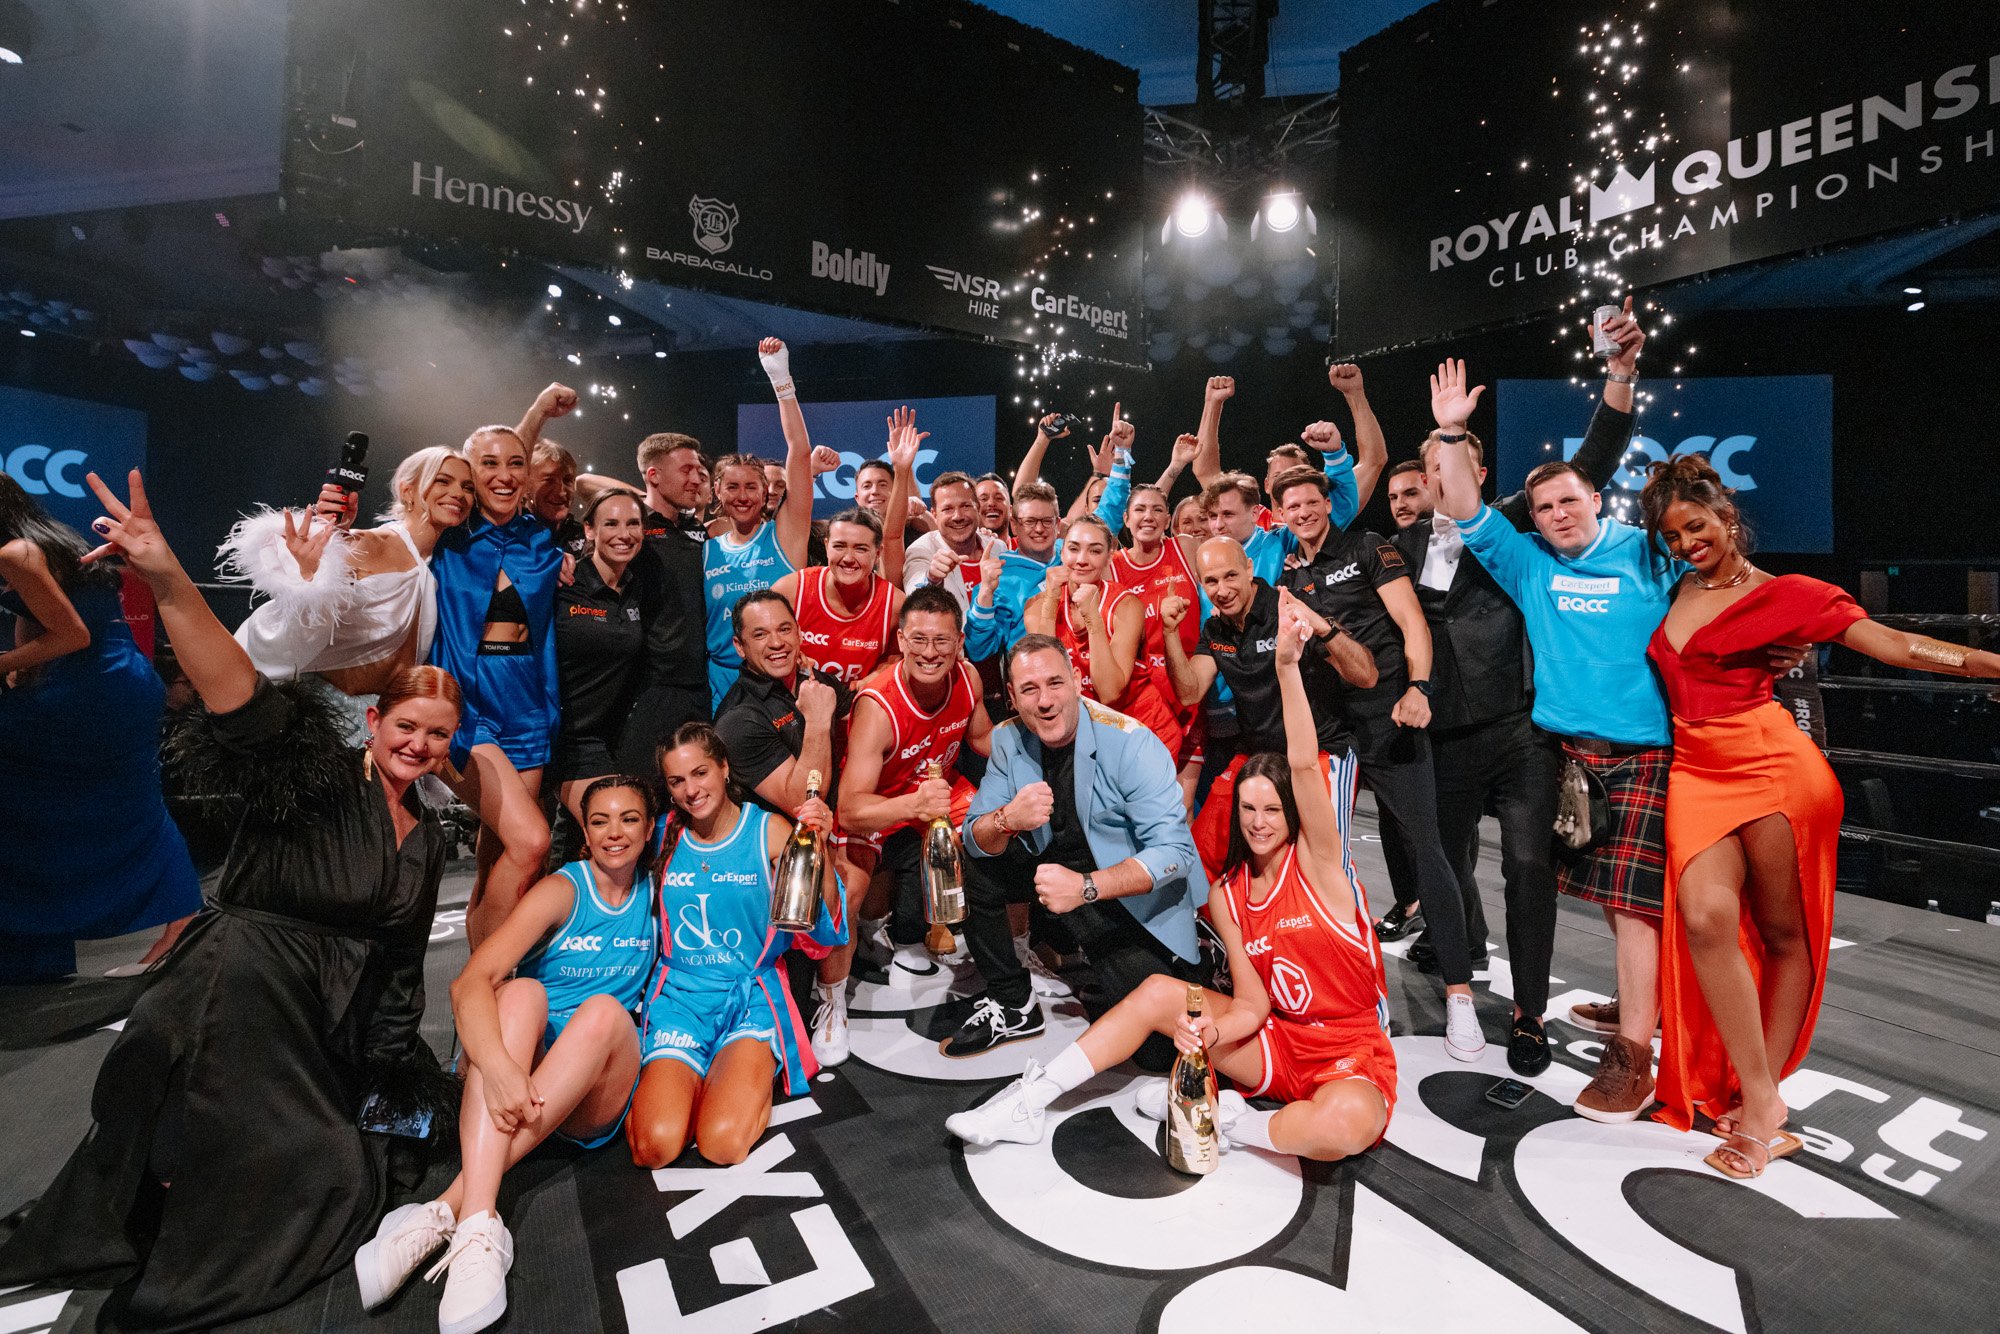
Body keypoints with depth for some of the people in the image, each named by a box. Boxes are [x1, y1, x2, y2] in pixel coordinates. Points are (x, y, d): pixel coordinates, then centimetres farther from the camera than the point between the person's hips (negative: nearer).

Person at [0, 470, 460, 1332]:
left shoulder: (426, 834, 9)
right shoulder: (317, 777, -11)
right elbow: (241, 699, -31)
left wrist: (404, 1061, 18)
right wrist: (169, 583, -47)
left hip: (336, 1026, 7)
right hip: (243, 995, -7)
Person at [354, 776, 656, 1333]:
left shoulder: (655, 892, 7)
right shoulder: (563, 890, -4)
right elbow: (471, 982, -18)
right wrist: (497, 1065, -35)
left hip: (597, 1095, 2)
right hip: (521, 1084, -1)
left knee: (604, 1010, -30)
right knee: (521, 992, -31)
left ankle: (449, 1206, -32)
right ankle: (479, 1225, -45)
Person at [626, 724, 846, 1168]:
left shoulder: (770, 831, -3)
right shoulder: (662, 835, 4)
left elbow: (823, 934, -9)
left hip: (751, 994, -1)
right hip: (679, 996, 2)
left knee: (723, 1145, -21)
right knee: (654, 1147, -20)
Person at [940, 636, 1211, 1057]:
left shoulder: (1132, 743, -23)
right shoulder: (1009, 739, -7)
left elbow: (1175, 851, -27)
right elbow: (974, 839, -6)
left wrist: (1086, 886, -41)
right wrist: (1008, 820, -31)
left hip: (1136, 895, -5)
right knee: (969, 868, -11)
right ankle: (1013, 1005, 7)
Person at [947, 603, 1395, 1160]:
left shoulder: (1316, 861, -13)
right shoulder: (1226, 895, 0)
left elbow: (1305, 765, -30)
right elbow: (1253, 1003, -3)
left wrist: (1287, 667, -40)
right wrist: (1211, 1031, -25)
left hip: (1351, 1058, -4)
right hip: (1275, 1040, 5)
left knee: (1349, 1123, -40)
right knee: (1159, 991, -10)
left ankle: (1228, 1120, -11)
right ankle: (1029, 1103, -3)